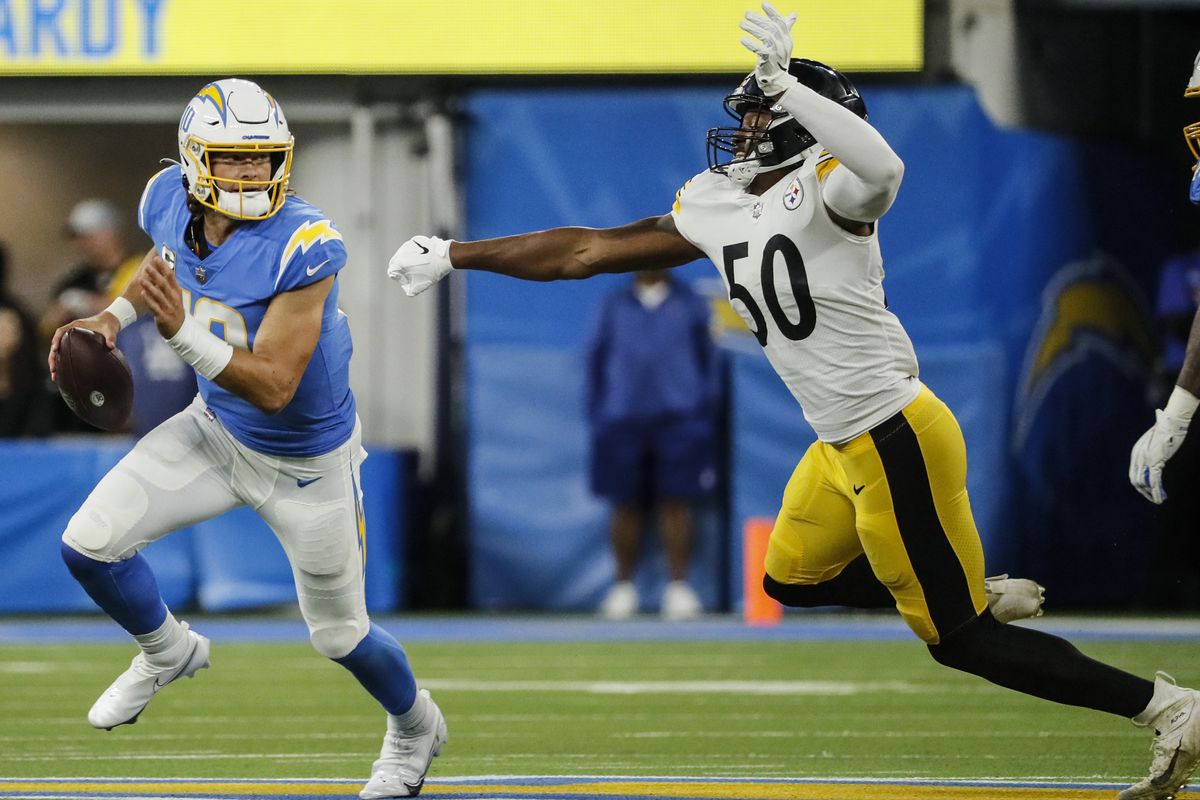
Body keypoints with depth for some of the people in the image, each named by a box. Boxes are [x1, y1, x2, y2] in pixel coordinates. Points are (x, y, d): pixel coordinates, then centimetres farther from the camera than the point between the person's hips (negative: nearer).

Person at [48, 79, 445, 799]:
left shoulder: (303, 247, -35)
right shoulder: (170, 201, -16)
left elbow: (274, 387, -35)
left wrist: (182, 330, -46)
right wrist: (114, 318, -5)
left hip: (305, 461, -5)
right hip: (217, 430, 5)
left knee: (340, 635, 11)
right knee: (89, 544, -6)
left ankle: (416, 728, 45)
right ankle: (169, 652, 27)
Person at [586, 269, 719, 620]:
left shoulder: (691, 304, 9)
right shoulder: (614, 306, 11)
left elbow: (707, 358, 10)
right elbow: (597, 359, 12)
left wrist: (705, 416, 2)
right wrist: (597, 416, 4)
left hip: (678, 419, -1)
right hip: (622, 418, 1)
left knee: (675, 503, -3)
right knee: (625, 505, 2)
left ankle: (678, 586, 1)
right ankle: (623, 587, 9)